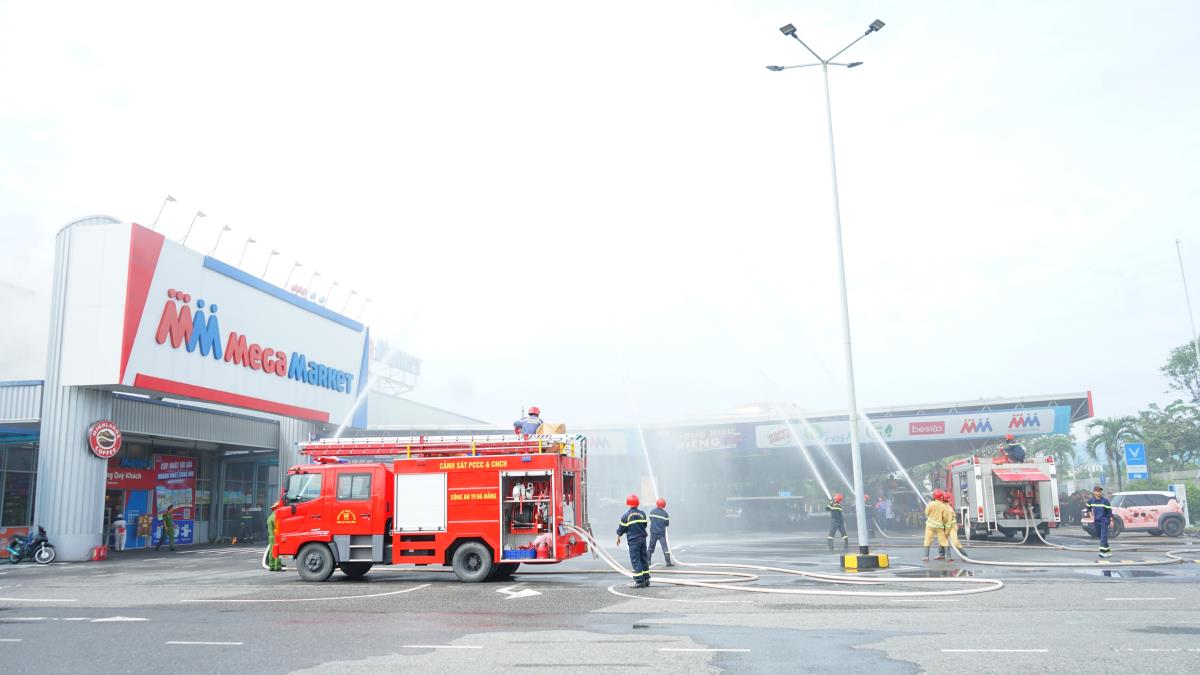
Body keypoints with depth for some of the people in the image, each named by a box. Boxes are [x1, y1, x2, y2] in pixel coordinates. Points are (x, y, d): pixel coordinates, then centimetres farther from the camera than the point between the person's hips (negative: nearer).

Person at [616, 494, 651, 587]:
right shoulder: (642, 513, 3)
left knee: (635, 560, -3)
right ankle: (646, 579, 17)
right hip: (643, 539, 5)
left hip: (633, 540, -5)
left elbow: (621, 528, -2)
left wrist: (618, 537, 15)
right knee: (644, 558, 13)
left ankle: (639, 581, -8)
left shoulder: (626, 516, -10)